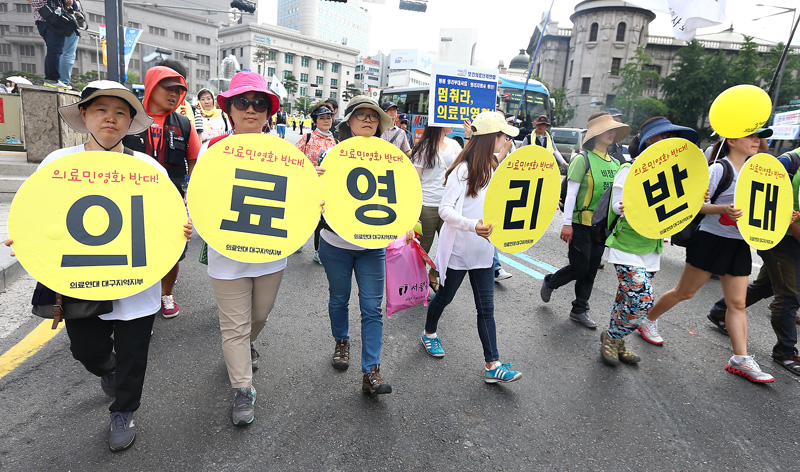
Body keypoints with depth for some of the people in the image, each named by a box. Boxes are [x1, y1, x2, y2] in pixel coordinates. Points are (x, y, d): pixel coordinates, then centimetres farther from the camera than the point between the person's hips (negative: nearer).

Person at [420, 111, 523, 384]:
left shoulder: (493, 169, 8)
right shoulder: (463, 169, -16)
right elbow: (445, 209, -23)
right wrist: (472, 225, -38)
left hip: (483, 249, 6)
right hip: (458, 249, -6)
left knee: (486, 308, 5)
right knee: (445, 296, 15)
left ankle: (492, 365, 10)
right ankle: (429, 333, 43)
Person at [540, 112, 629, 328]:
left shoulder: (614, 163, 10)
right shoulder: (583, 159, -10)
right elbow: (571, 193, -13)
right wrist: (567, 223, -16)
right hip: (581, 223, -6)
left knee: (591, 270, 10)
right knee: (579, 267, -3)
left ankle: (579, 310, 22)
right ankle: (550, 282, 25)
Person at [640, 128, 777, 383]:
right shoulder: (719, 169, -10)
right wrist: (724, 209, -30)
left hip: (739, 244, 7)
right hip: (712, 239, -7)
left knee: (737, 302, 5)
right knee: (685, 291, 3)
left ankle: (741, 359, 9)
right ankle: (648, 321, 22)